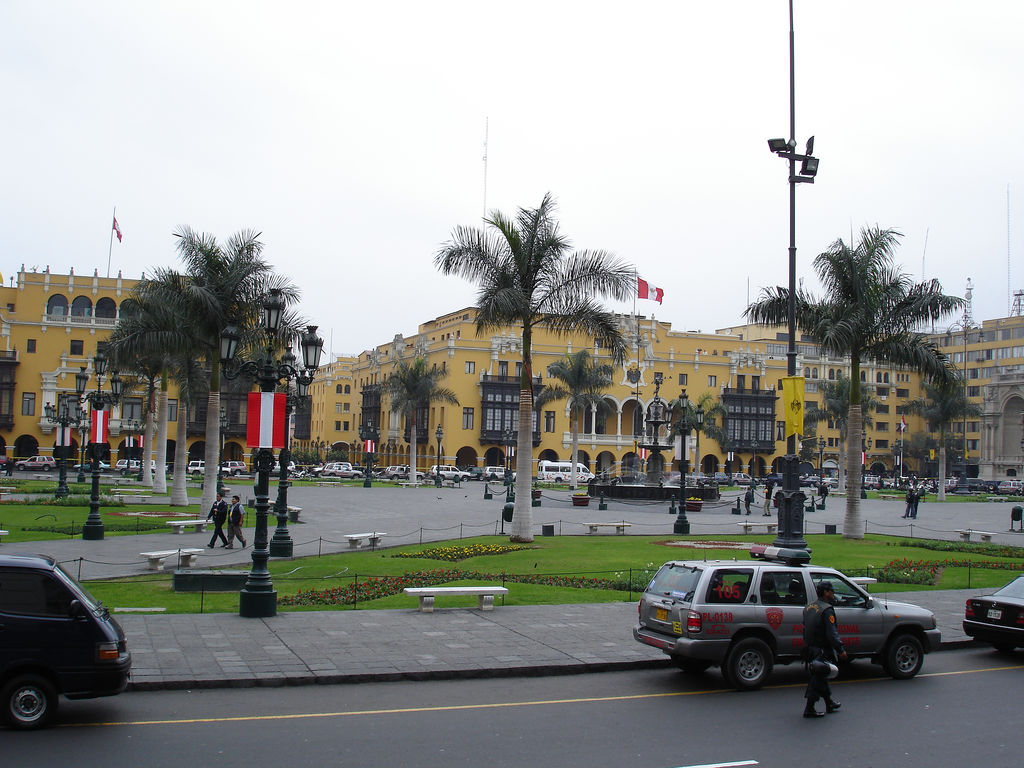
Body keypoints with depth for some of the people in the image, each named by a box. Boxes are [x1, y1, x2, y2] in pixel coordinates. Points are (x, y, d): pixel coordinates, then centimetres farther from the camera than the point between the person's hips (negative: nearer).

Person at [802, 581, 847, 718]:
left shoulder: (808, 608, 11)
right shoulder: (827, 610, -17)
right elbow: (832, 634, -21)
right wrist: (841, 650, -14)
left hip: (810, 649, 9)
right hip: (822, 651, -9)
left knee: (820, 676, 20)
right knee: (818, 677, -2)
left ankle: (830, 703, 34)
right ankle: (809, 709, 0)